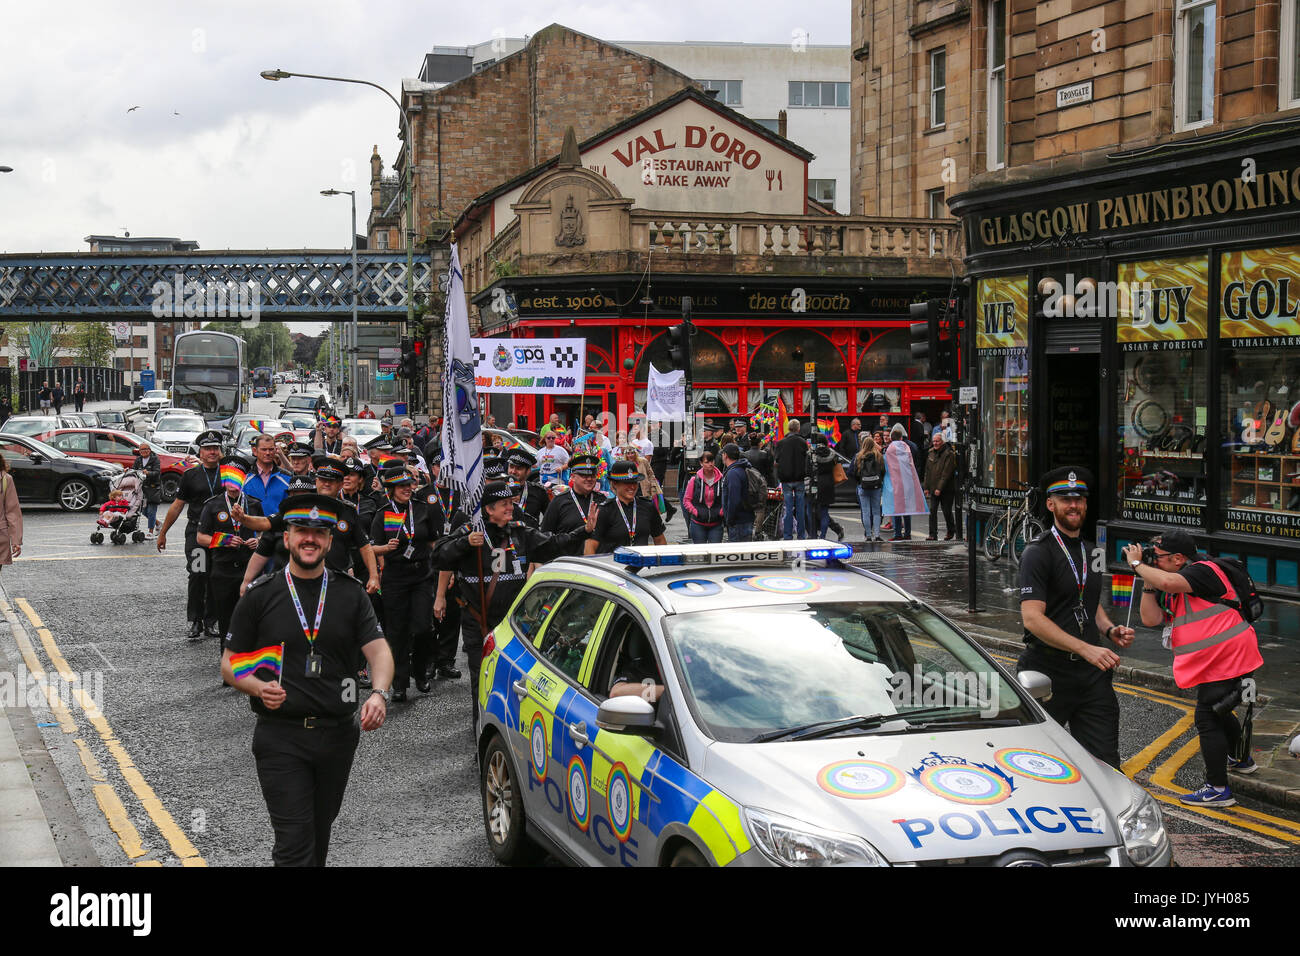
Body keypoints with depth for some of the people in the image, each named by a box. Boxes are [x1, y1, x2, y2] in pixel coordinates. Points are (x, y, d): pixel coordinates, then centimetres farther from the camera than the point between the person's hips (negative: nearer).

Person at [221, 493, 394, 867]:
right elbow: (230, 663, 5)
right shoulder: (260, 596, 2)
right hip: (281, 737, -3)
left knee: (319, 834, 17)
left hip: (337, 734, 3)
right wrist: (258, 687, -16)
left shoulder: (351, 594, 7)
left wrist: (379, 693, -22)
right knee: (294, 841, -11)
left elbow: (378, 650, -2)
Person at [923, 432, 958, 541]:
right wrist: (927, 487, 8)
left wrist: (940, 488, -20)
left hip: (946, 490, -5)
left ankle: (951, 531, 26)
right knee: (932, 511, -3)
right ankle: (933, 535, -2)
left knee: (947, 511, 5)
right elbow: (928, 471, 14)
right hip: (933, 489, 5)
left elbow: (946, 473, -17)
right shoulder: (931, 453, 10)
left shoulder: (949, 454, -12)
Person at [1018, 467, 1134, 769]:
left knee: (1105, 763, -1)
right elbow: (1032, 618, -19)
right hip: (1047, 674, -6)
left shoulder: (1090, 550, 16)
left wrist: (1109, 630, 7)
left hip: (1092, 674, 6)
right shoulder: (1038, 552, -9)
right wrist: (1087, 649, -27)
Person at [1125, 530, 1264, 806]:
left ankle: (1218, 789, -6)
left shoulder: (1202, 570, -18)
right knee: (1217, 711, 28)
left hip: (1227, 659, -11)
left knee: (1207, 718, -10)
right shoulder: (1174, 590, 11)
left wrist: (1137, 563, -23)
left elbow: (1168, 582, -37)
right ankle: (1240, 758, 52)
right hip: (1216, 663, 11)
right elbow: (1152, 619, 4)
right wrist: (1147, 581, -3)